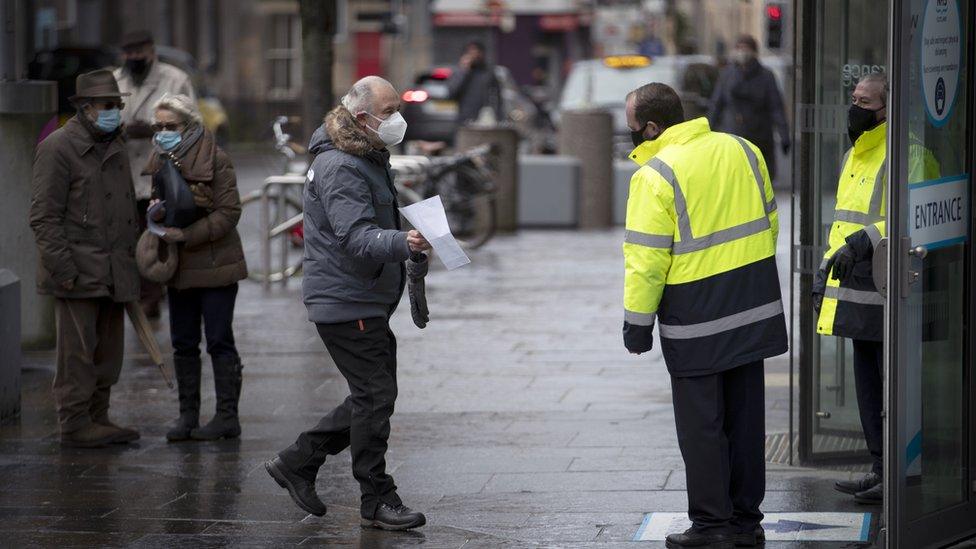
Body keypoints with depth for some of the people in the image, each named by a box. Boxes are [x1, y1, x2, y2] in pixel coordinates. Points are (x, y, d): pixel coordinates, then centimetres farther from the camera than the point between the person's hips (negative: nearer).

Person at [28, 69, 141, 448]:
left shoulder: (115, 148, 17)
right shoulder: (58, 148, -8)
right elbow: (44, 216, -13)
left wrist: (131, 263, 20)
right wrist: (63, 269, -18)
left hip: (113, 273, 8)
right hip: (79, 271, -8)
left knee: (108, 350, 10)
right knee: (78, 350, -5)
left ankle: (97, 418, 18)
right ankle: (75, 425, -1)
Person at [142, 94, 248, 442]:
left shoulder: (215, 160, -12)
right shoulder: (161, 162, 9)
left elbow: (229, 213, -15)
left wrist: (187, 235, -22)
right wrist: (155, 211, -4)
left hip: (214, 265, -7)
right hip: (179, 268, 7)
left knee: (219, 341, -2)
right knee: (183, 344, 10)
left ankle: (227, 416, 3)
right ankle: (188, 414, 17)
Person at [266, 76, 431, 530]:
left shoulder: (370, 157, 15)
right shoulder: (338, 167, -19)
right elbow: (355, 236, -31)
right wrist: (402, 243, -46)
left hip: (368, 300, 10)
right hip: (345, 300, -10)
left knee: (372, 396, 14)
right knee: (375, 396, -8)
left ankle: (297, 462, 23)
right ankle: (376, 501, 0)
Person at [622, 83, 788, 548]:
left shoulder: (655, 176, -15)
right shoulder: (742, 150, 6)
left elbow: (646, 260, -16)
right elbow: (768, 222, 14)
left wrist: (637, 322, -7)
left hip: (696, 319, -7)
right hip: (755, 309, 7)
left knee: (701, 423, 3)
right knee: (745, 417, 13)